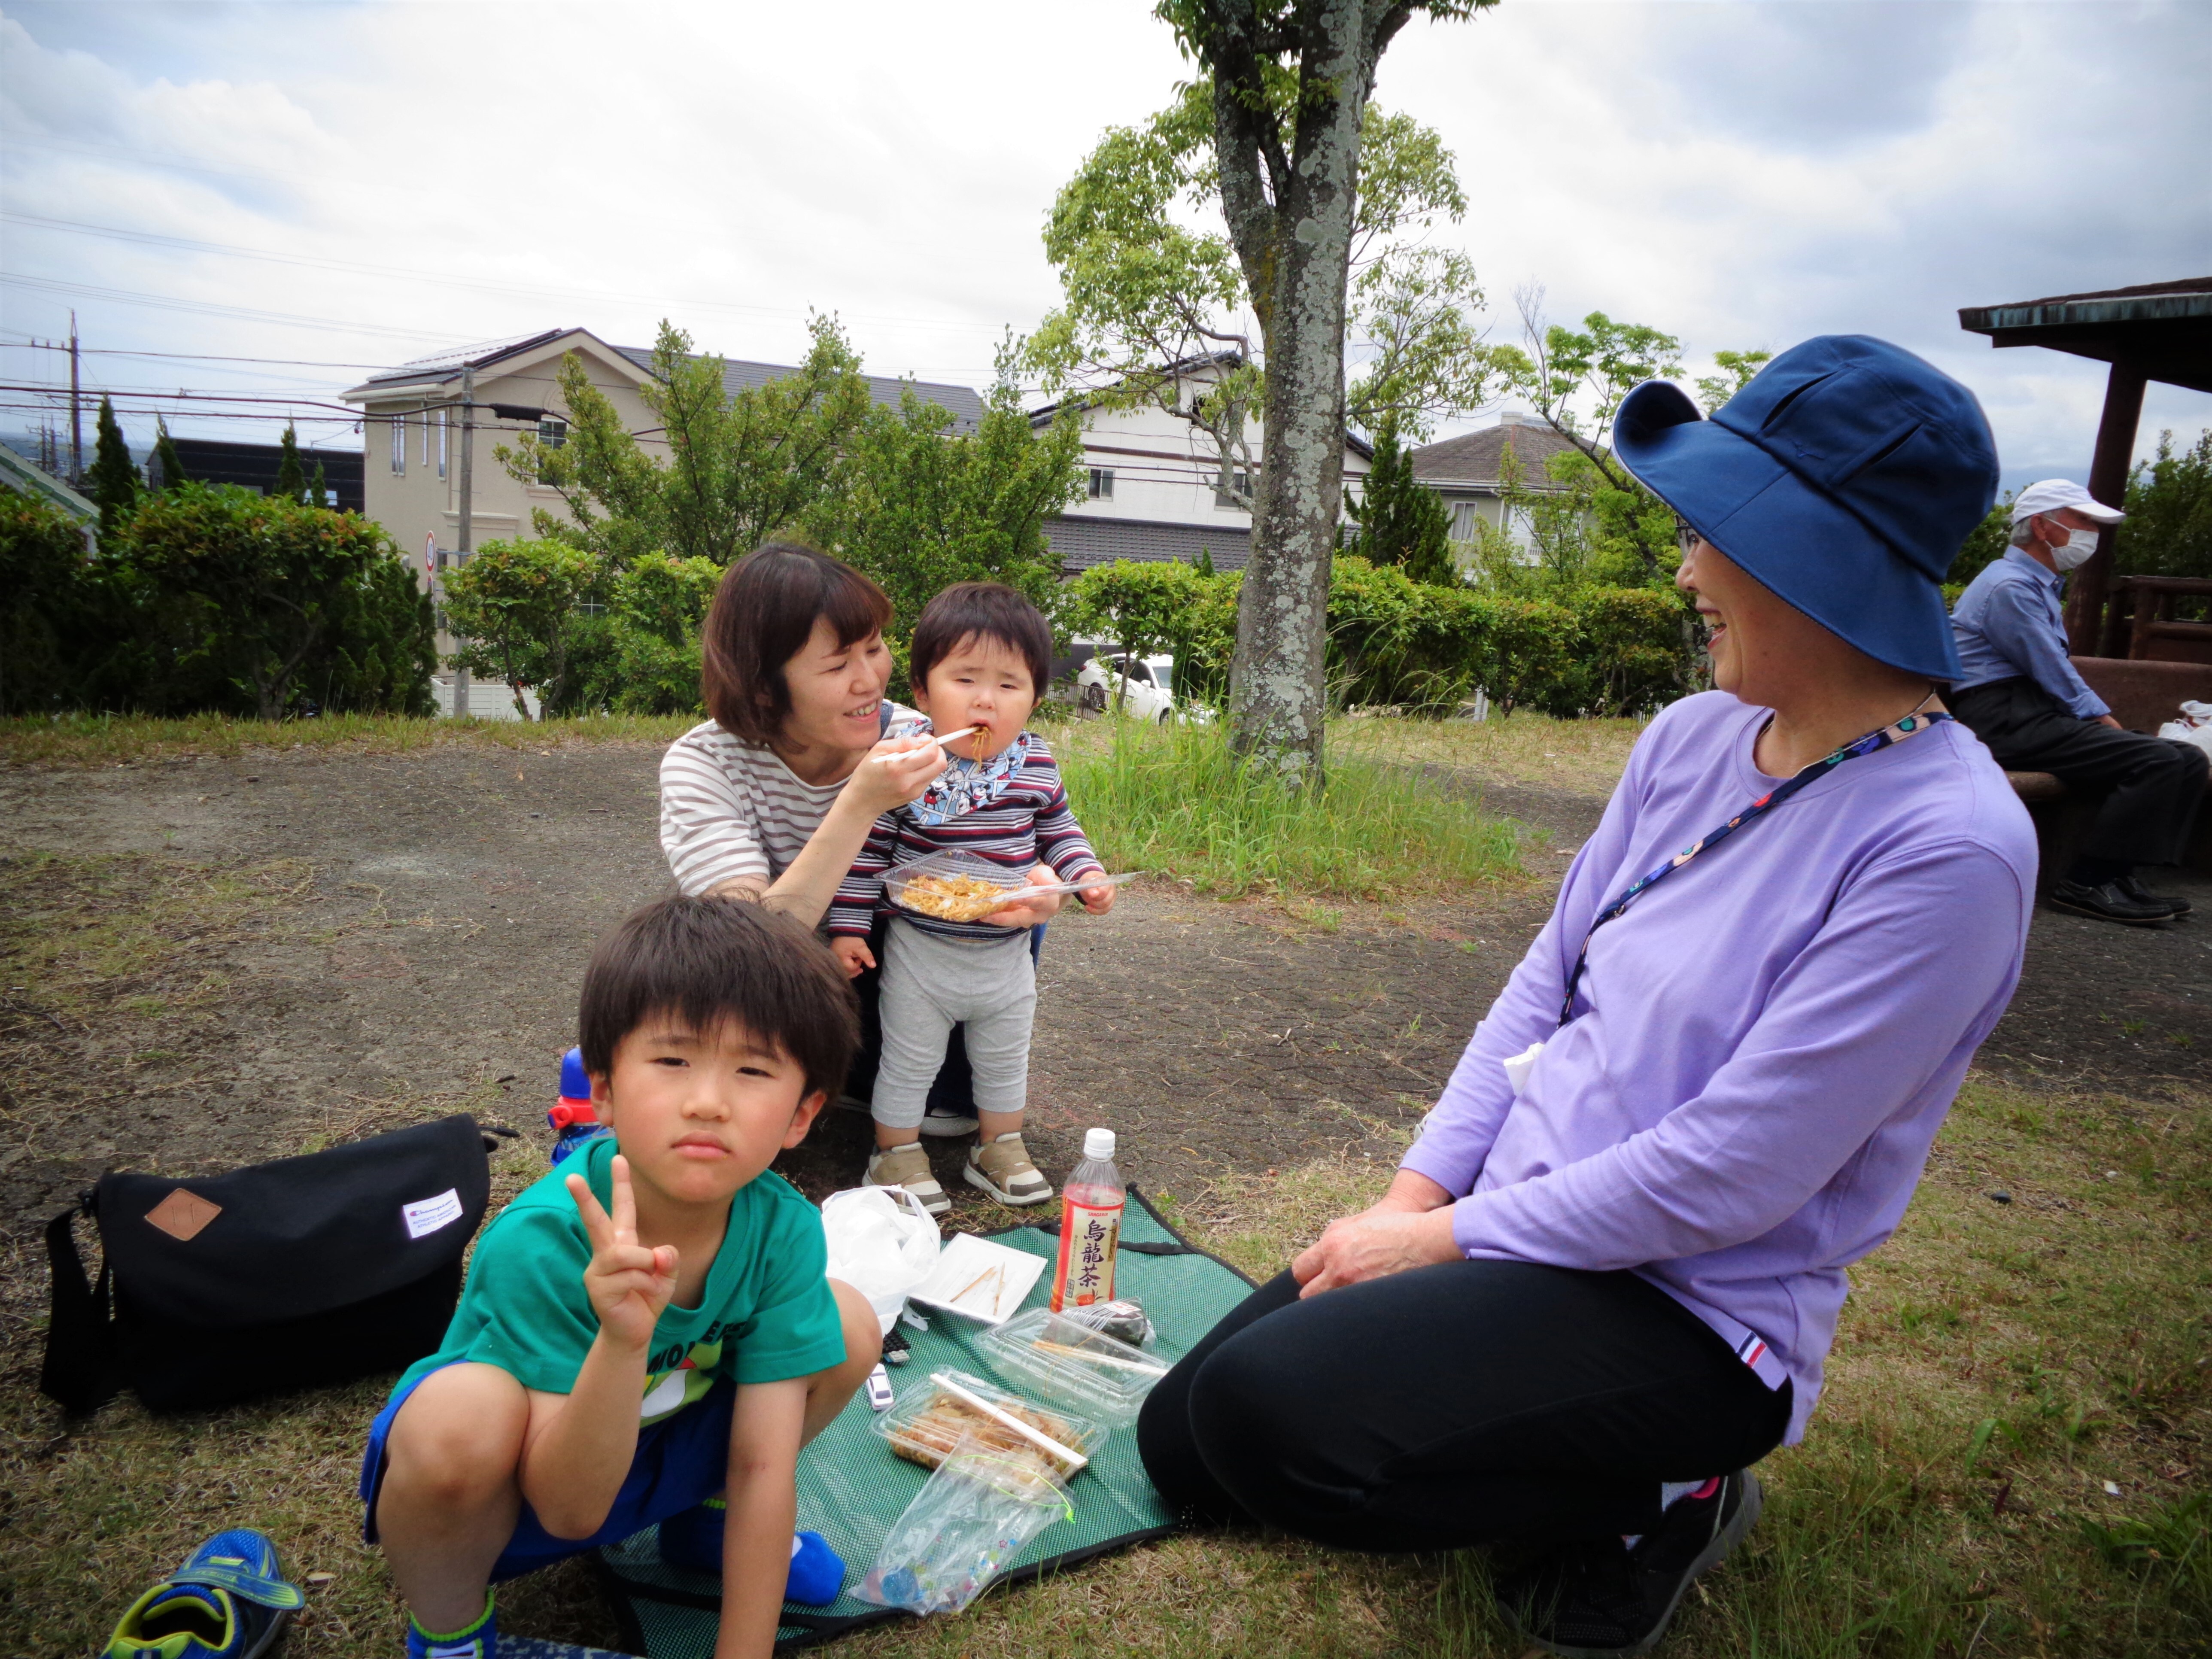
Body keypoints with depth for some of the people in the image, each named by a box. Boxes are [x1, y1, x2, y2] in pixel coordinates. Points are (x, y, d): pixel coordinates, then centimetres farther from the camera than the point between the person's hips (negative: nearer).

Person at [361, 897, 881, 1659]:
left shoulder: (783, 1230, -23)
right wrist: (622, 1339, -48)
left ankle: (705, 1511, 15)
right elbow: (571, 1511, -30)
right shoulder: (539, 1244, -33)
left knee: (849, 1325, -12)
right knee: (462, 1414, -37)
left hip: (665, 1448, 4)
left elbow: (764, 1464, -16)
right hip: (499, 1488, -4)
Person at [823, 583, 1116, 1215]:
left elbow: (1057, 829, 9)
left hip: (1007, 953, 4)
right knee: (909, 1061, 13)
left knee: (1005, 1060, 22)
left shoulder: (1036, 765, -7)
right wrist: (849, 927, -11)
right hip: (920, 953, -4)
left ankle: (1001, 1148, 43)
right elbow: (868, 849, -12)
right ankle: (896, 1155, 34)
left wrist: (1086, 875, -6)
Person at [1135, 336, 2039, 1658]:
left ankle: (1653, 1499, 0)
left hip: (1688, 1305, -7)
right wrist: (1416, 1193, -1)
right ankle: (1589, 1474, 17)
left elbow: (1723, 1177, -23)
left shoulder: (1949, 848, -22)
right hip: (1514, 1213, 7)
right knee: (1180, 1445, 4)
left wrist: (1450, 1238, -15)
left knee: (1262, 1406, -24)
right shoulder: (1698, 735, 1)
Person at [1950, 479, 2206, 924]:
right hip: (2008, 718, -10)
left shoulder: (2038, 584, 23)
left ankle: (2114, 877, -3)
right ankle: (2085, 884, -16)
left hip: (2037, 712, 10)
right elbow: (2055, 676, -14)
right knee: (2159, 761, -23)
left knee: (2188, 759, -1)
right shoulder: (2011, 586, -11)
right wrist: (2104, 721, -6)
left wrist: (2106, 722, 12)